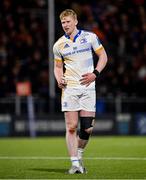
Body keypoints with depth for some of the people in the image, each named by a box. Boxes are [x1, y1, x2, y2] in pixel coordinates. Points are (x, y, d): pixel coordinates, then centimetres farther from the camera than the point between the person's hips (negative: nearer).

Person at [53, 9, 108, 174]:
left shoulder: (90, 37, 2)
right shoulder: (58, 45, 6)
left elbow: (103, 56, 8)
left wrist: (95, 74, -6)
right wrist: (59, 80, -4)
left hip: (88, 87, 0)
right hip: (69, 88, 0)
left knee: (87, 128, -3)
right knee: (71, 127, -8)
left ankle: (79, 155, 24)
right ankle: (75, 164, -3)